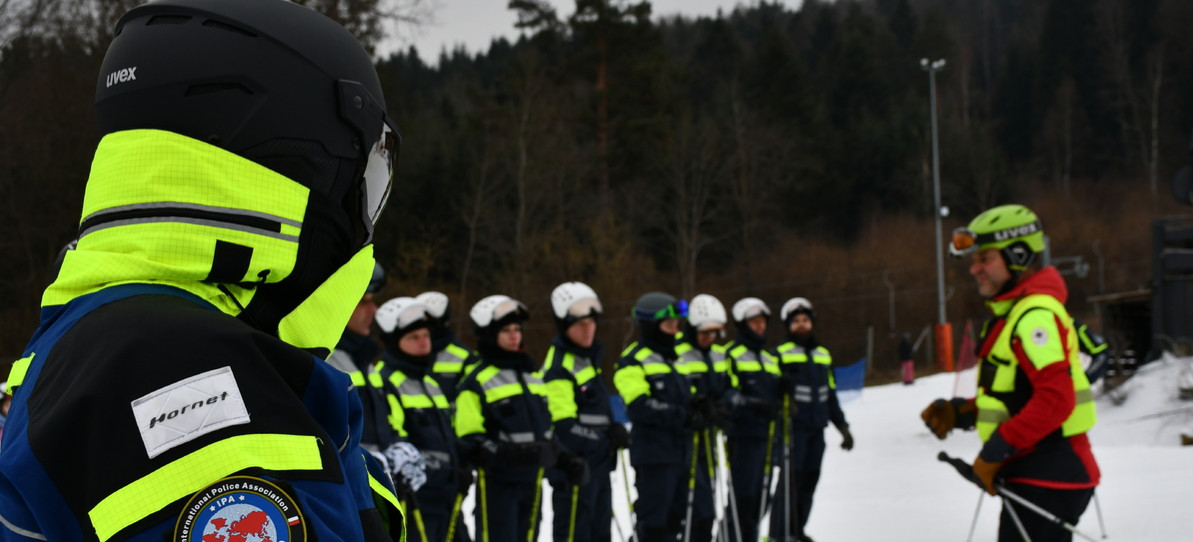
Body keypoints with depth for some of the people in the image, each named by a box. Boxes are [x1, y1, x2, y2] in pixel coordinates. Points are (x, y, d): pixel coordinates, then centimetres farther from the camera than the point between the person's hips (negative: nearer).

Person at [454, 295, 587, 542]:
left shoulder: (532, 375, 17)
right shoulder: (477, 381, -7)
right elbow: (469, 440, -13)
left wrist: (566, 460, 11)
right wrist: (504, 454, -27)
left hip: (532, 481, 7)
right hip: (497, 482, -7)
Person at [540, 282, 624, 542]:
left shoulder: (589, 356, 14)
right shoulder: (558, 367, -16)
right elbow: (563, 426, -22)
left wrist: (614, 429, 9)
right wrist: (605, 442, -20)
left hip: (599, 463, 10)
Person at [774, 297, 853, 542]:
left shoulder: (823, 355, 18)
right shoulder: (781, 354, 0)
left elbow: (831, 395, 24)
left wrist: (842, 426, 22)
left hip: (817, 428, 6)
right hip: (792, 427, -6)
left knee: (809, 480, 7)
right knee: (790, 478, -10)